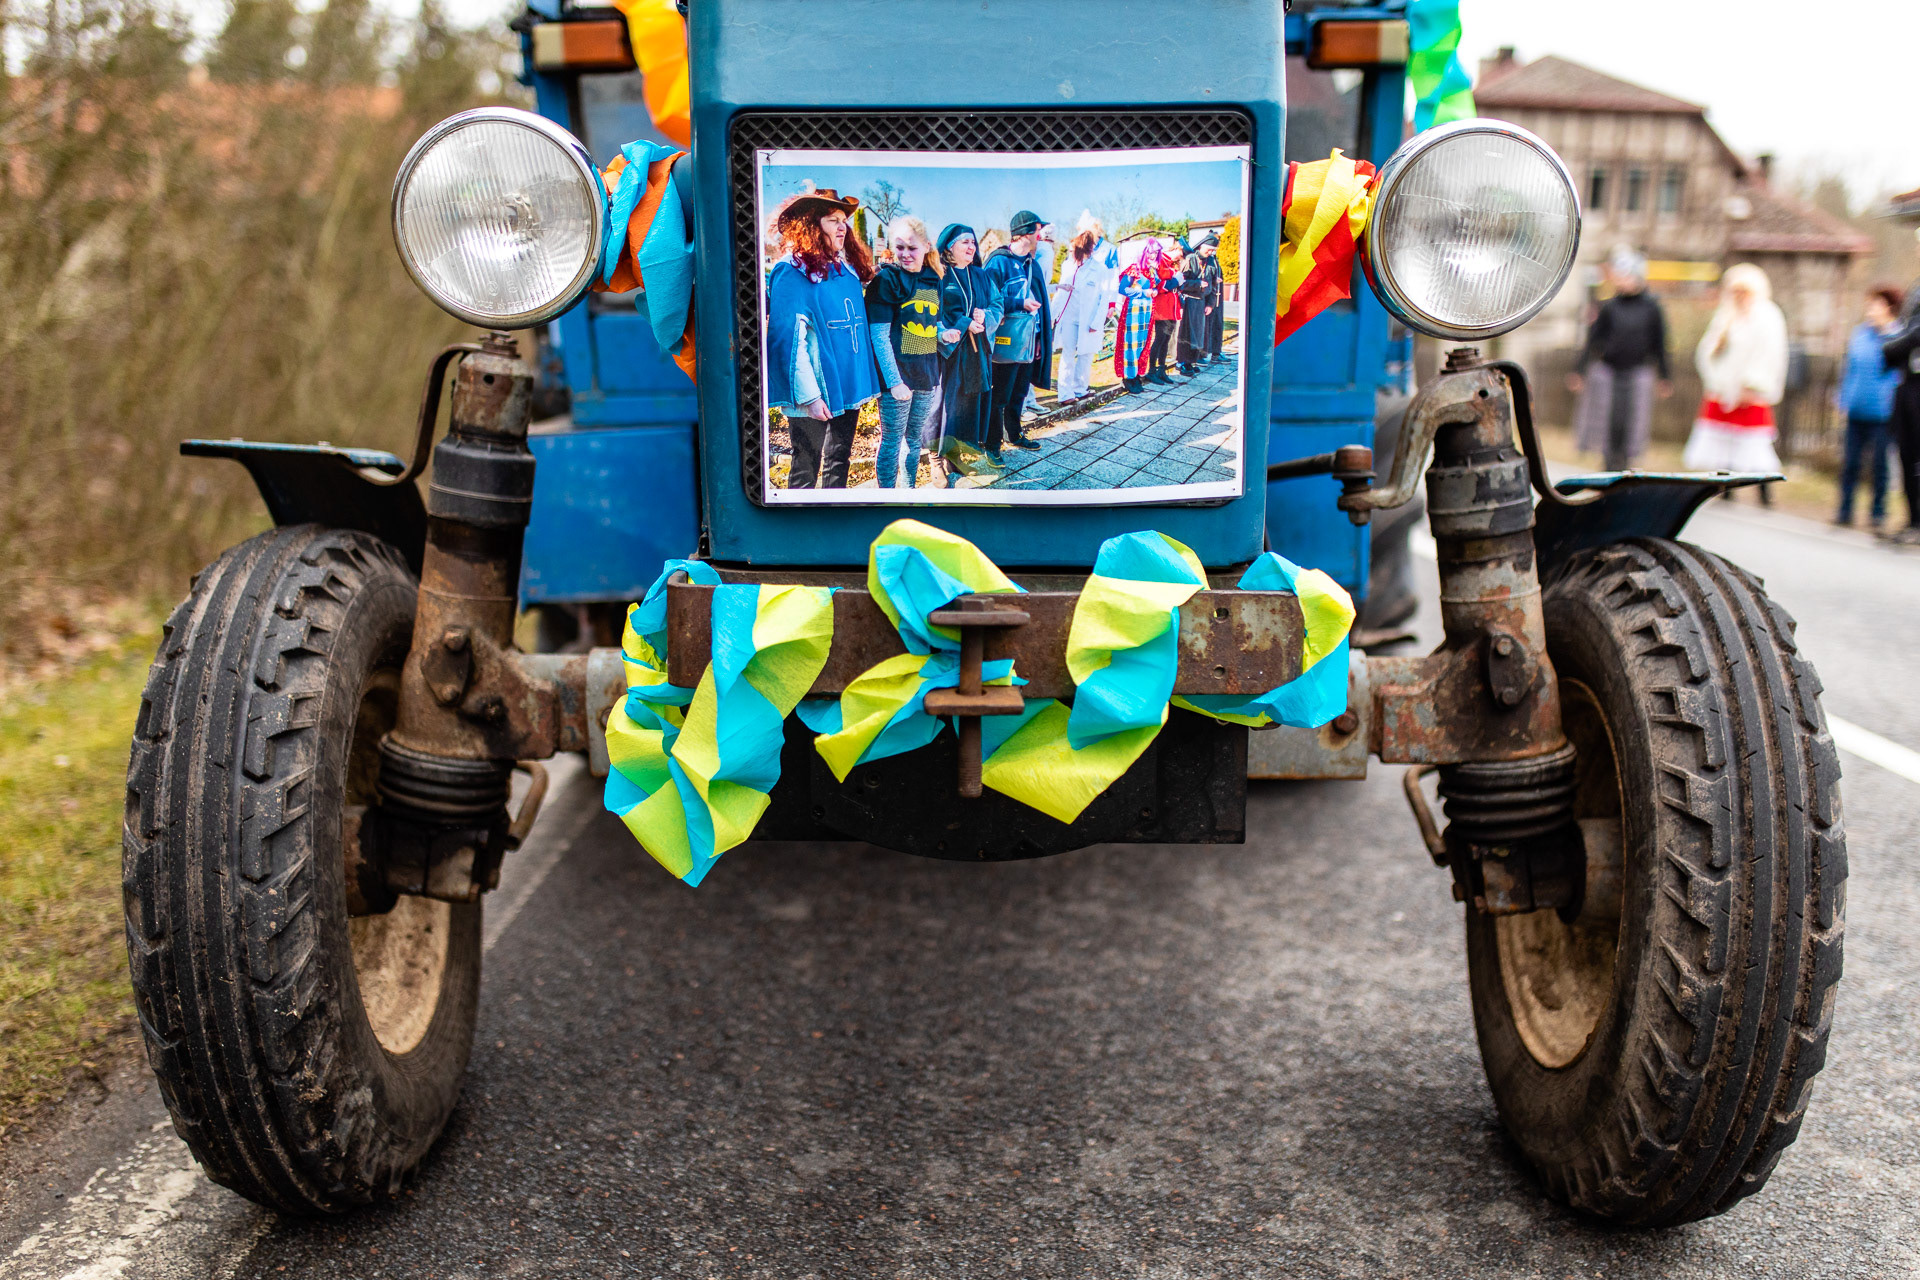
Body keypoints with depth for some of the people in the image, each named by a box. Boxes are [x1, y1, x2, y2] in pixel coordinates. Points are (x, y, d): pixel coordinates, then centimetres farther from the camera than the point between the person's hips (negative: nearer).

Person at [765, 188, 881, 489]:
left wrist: (865, 382, 11)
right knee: (806, 469, 2)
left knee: (839, 462, 17)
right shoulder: (792, 270, -11)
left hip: (849, 386, 7)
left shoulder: (848, 268, 10)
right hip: (814, 396, -7)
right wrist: (808, 395, -21)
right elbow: (789, 339, -16)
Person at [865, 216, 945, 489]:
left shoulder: (933, 279, 8)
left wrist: (943, 332, -5)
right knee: (892, 441, 2)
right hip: (898, 375, -6)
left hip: (927, 373, 6)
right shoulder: (886, 279, -10)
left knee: (915, 439, 16)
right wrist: (894, 381, -21)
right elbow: (879, 335, -14)